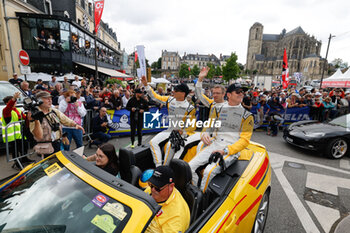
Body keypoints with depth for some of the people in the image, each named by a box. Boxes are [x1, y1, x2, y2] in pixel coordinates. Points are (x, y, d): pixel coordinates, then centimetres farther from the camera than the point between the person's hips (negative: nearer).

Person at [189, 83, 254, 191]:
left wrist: (225, 150, -16)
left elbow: (245, 140, -4)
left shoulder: (247, 115, 3)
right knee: (190, 167, -11)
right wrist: (205, 133, -7)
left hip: (232, 149, -4)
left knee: (209, 171, -28)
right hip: (214, 145, 4)